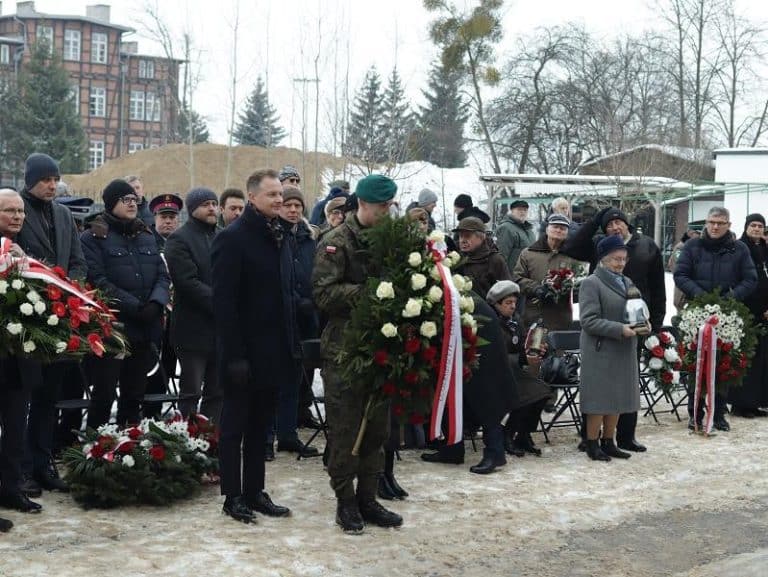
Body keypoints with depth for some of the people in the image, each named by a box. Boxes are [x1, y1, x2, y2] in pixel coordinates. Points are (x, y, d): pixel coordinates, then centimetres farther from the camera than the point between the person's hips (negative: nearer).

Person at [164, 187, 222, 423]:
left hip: (221, 330, 7)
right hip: (194, 330, -7)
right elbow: (188, 282, -15)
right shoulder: (179, 240, -5)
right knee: (191, 394, -2)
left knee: (217, 394, 10)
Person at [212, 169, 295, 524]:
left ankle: (255, 491, 23)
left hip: (273, 351, 7)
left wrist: (291, 344, 11)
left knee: (261, 425, 14)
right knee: (235, 424, 5)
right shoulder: (233, 238, -13)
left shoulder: (279, 238, 12)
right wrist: (234, 354, -21)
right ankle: (233, 496, 14)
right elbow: (224, 302, -17)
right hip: (244, 352, -7)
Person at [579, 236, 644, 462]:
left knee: (618, 397, 11)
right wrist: (620, 329, -22)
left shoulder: (627, 282, 15)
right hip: (601, 350, -7)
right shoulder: (591, 283, -9)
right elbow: (589, 320, -16)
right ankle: (592, 444, 8)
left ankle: (608, 442, 21)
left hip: (624, 351, 7)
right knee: (600, 397, -2)